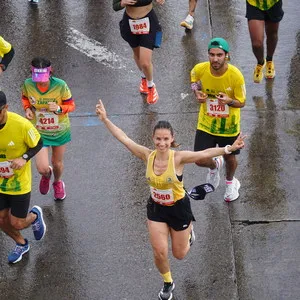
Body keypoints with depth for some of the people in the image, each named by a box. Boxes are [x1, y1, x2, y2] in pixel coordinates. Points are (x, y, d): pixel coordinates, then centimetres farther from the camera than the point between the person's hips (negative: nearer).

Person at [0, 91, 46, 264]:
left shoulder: (21, 125, -27)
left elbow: (38, 144, -9)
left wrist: (24, 158, -25)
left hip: (19, 183, -3)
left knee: (17, 223, 4)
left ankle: (35, 216, 40)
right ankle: (21, 244, 44)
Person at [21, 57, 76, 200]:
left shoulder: (60, 86, -26)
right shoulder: (27, 84, -21)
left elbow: (71, 105, -12)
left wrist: (59, 108, -33)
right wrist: (27, 108, -17)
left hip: (60, 131, 0)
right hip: (39, 132, 0)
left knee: (57, 163, 20)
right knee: (42, 169, -9)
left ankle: (57, 183, 58)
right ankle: (47, 175, 33)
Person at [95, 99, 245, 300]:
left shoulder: (178, 158, -25)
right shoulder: (147, 156, -16)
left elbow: (205, 154, -39)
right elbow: (124, 138, -10)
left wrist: (229, 148, -52)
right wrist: (105, 119, -11)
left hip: (179, 207, -2)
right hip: (156, 208, 2)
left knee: (179, 254, 15)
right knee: (159, 252, -1)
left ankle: (188, 231, 51)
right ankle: (168, 283, 29)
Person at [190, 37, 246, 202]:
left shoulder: (236, 75, -27)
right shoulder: (200, 69, -21)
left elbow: (241, 102, -15)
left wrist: (229, 101, -37)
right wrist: (197, 92, -15)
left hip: (229, 126, -1)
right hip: (206, 124, 1)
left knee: (230, 158, 20)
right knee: (200, 161, -4)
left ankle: (230, 182, 57)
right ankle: (215, 166, 38)